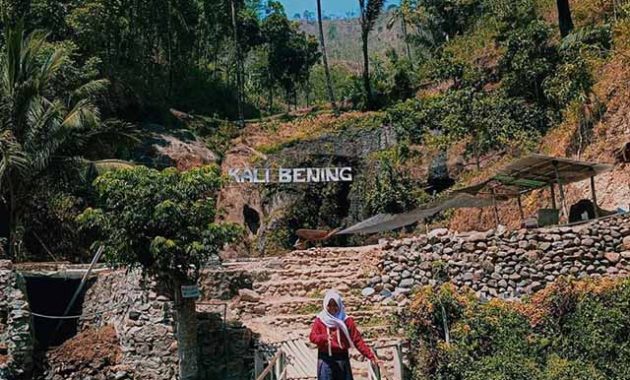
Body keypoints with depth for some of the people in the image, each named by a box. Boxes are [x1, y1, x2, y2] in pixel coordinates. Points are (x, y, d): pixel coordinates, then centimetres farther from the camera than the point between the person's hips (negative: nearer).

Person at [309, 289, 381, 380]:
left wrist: (371, 356, -11)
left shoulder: (346, 321, 0)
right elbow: (312, 337, -10)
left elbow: (357, 340, -3)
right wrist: (325, 337, -32)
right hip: (325, 360, -1)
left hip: (342, 359, 1)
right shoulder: (319, 320, 1)